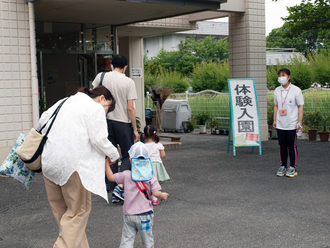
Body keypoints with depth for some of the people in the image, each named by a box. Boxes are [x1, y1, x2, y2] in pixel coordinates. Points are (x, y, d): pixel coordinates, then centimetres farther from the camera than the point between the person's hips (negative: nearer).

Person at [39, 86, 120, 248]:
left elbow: (43, 121, 22)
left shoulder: (66, 101, 21)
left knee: (61, 208, 14)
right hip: (72, 162, -8)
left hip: (49, 160, 8)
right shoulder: (96, 108, -1)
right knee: (79, 209, 1)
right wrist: (114, 155, 7)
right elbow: (99, 139, -8)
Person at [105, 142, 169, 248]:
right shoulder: (150, 177, -6)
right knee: (148, 239, 13)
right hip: (145, 214, -1)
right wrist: (163, 196, 9)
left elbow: (111, 177, 6)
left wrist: (107, 163, 18)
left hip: (128, 215, 1)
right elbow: (156, 193, -11)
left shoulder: (126, 175, -2)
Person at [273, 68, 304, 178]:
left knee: (292, 146, 1)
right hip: (280, 124, 4)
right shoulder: (277, 91, 7)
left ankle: (293, 168, 11)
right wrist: (275, 120, 11)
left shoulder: (296, 90, -6)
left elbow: (300, 106, -3)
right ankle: (283, 166, 19)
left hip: (292, 124, -4)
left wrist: (300, 121, -8)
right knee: (282, 146, 8)